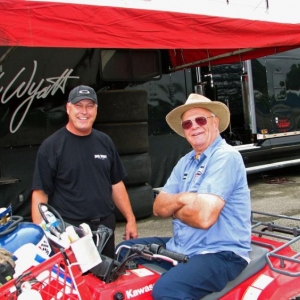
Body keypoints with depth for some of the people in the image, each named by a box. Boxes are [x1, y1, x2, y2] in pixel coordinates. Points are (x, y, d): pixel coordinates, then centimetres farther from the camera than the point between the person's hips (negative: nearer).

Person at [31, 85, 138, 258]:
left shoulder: (104, 141, 8)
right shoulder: (51, 146, -6)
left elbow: (116, 184, 12)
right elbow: (40, 193, -9)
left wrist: (130, 219, 8)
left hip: (105, 228, 5)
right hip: (68, 231, -4)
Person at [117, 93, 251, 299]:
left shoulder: (226, 157, -15)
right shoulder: (186, 161, 10)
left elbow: (204, 216, -26)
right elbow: (159, 208, 6)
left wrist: (174, 210, -6)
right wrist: (181, 199, -15)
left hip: (220, 254, -8)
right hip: (180, 248, 9)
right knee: (124, 251, 9)